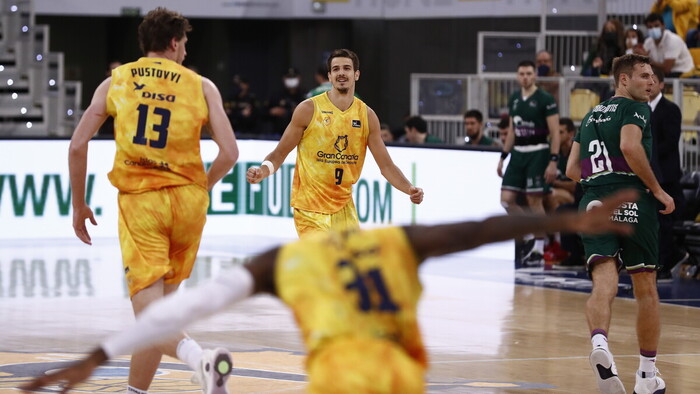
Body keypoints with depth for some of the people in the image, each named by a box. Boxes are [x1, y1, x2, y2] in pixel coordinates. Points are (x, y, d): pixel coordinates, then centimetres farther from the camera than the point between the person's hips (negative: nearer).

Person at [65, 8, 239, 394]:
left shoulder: (115, 82, 7)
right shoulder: (201, 86, 6)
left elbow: (77, 145, 1)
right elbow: (229, 153, -2)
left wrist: (79, 205, 12)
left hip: (138, 201, -2)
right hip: (187, 199, 2)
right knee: (163, 300, 19)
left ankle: (200, 358, -36)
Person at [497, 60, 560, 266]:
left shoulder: (545, 100, -9)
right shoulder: (514, 99, 11)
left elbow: (555, 133, -10)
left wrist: (553, 161, -18)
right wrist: (503, 157, 16)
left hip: (537, 153, -6)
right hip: (518, 153, 6)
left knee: (534, 201, -4)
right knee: (507, 199, -1)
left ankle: (539, 249, 5)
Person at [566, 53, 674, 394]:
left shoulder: (591, 116, 23)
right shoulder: (634, 109, 1)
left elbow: (573, 170, 21)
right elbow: (630, 146, -18)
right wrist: (657, 190, -10)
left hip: (593, 203, 5)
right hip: (632, 202, -5)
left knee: (604, 284, -11)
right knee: (646, 290, 9)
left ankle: (599, 342, -42)